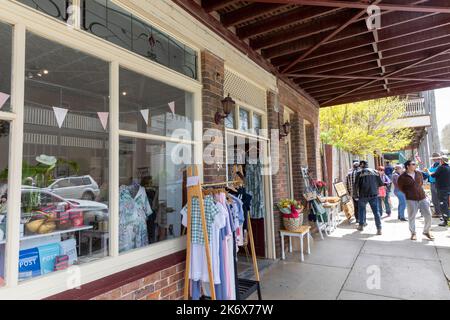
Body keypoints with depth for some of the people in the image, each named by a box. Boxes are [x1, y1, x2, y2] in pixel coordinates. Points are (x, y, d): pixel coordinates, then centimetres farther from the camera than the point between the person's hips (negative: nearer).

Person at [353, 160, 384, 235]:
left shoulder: (360, 173, -5)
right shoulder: (375, 172, 5)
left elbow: (356, 185, -8)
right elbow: (381, 184, 9)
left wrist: (355, 195, 3)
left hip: (363, 195, -2)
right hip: (374, 195, 2)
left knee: (361, 210, 17)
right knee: (376, 212, 5)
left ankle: (361, 225, 25)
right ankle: (379, 229, 1)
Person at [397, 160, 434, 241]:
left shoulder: (419, 173, 4)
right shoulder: (402, 177, -10)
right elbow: (400, 188, 3)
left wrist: (419, 190, 15)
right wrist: (408, 193, 3)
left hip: (423, 198, 4)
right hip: (411, 200, -4)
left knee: (428, 215, 5)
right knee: (412, 217, 5)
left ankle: (426, 231, 27)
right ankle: (413, 233, 22)